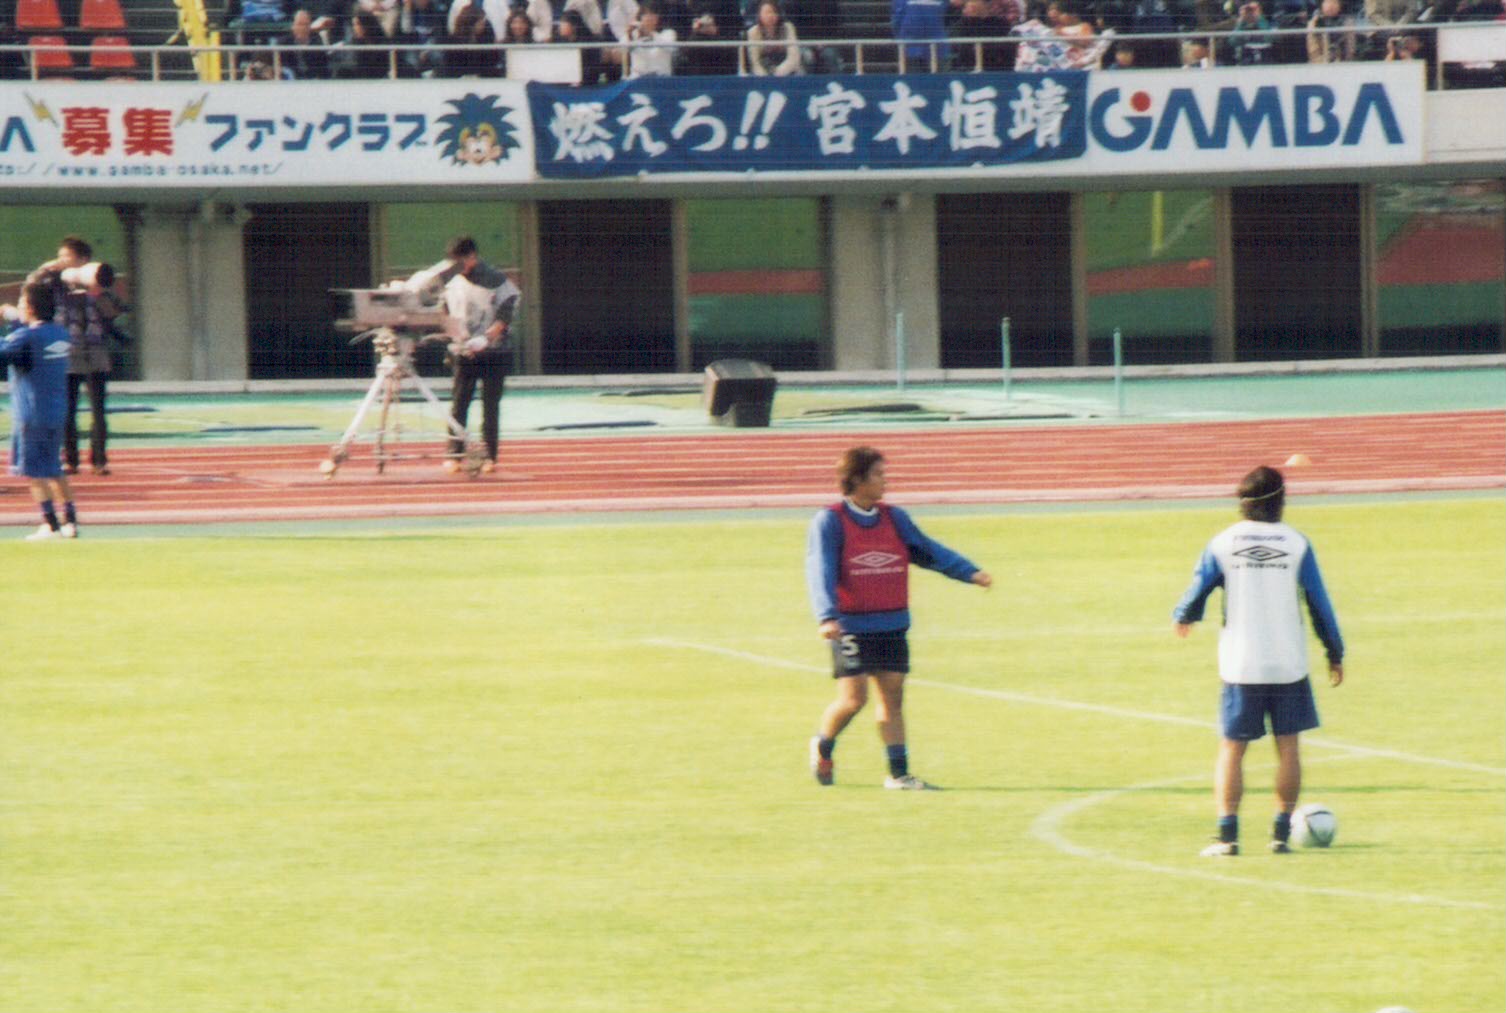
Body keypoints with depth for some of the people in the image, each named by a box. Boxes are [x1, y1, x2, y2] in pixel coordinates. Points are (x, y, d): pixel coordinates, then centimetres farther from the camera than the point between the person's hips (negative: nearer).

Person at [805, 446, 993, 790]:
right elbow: (820, 571, -16)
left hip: (891, 625, 5)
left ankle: (898, 772, 5)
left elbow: (927, 550, 10)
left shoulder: (894, 519, 9)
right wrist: (826, 617, -31)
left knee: (892, 695, 2)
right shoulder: (830, 522, -8)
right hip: (851, 626, -5)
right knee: (854, 698, -8)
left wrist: (969, 572, -3)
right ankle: (822, 746, 20)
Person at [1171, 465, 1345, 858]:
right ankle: (1281, 832, 7)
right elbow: (1319, 604, 0)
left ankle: (1227, 833, -2)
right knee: (1287, 744, 9)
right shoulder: (1296, 545, -3)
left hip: (1239, 666, 0)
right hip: (1288, 665, 0)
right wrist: (1335, 654, 10)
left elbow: (1197, 592, 0)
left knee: (1232, 747, 5)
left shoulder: (1222, 544, -3)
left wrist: (1182, 618, 23)